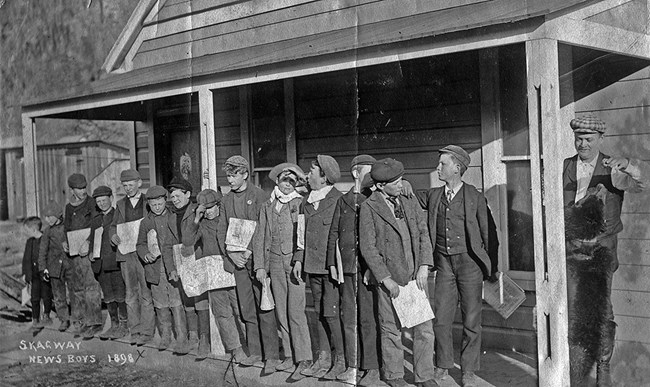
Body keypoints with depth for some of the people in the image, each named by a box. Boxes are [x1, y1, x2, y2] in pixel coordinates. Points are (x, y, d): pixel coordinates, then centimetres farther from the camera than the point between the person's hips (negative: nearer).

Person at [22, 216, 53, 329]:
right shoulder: (29, 242, 9)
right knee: (35, 298, 5)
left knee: (46, 296, 5)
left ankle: (46, 317, 21)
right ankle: (35, 320, 12)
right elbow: (26, 258, 14)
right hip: (34, 275, 5)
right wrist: (25, 273, 9)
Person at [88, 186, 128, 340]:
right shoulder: (95, 221, 19)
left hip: (116, 260, -6)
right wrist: (91, 254, 7)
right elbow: (92, 242, 24)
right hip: (100, 263, 6)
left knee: (120, 295, -5)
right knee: (108, 297, 9)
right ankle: (114, 325, 16)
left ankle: (123, 325, 2)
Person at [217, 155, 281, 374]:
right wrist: (231, 254, -2)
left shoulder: (259, 196, -5)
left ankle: (272, 357, -2)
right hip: (237, 260, 6)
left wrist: (248, 253, -15)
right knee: (247, 309, 9)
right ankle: (254, 353, 17)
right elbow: (221, 231, 12)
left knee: (264, 309, -6)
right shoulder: (226, 200, 13)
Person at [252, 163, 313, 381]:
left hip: (295, 261, -5)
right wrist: (259, 266, 5)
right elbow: (260, 238, 13)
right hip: (275, 263, 5)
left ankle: (303, 360, -4)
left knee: (295, 312, -9)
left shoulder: (300, 203, 1)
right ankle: (289, 355, 16)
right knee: (281, 312, 7)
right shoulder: (267, 207, 13)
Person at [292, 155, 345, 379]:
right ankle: (323, 358, 20)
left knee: (331, 313, -6)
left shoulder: (338, 200, -10)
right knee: (319, 312, 11)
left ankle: (341, 360, 6)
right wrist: (298, 259, 12)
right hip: (312, 266, 7)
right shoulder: (307, 202, 13)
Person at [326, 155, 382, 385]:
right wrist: (332, 263, 8)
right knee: (349, 317, 8)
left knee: (368, 317, -5)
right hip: (347, 266, 4)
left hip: (369, 266, -4)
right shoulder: (343, 201, 14)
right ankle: (352, 367, 16)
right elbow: (333, 234, 15)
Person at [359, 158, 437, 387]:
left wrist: (424, 267, -3)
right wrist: (386, 279, -11)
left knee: (424, 327, 5)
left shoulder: (411, 204, 12)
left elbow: (424, 235, 10)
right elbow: (368, 247, -7)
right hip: (390, 277, -4)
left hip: (417, 275, 4)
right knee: (391, 329, 6)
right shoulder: (369, 208, -4)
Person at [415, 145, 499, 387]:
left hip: (469, 261, -3)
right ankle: (442, 365, 22)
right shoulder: (433, 196, 7)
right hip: (444, 261, 3)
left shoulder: (475, 197, -3)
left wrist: (492, 268, 2)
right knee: (440, 318, 4)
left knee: (471, 319, 3)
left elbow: (488, 233, 1)